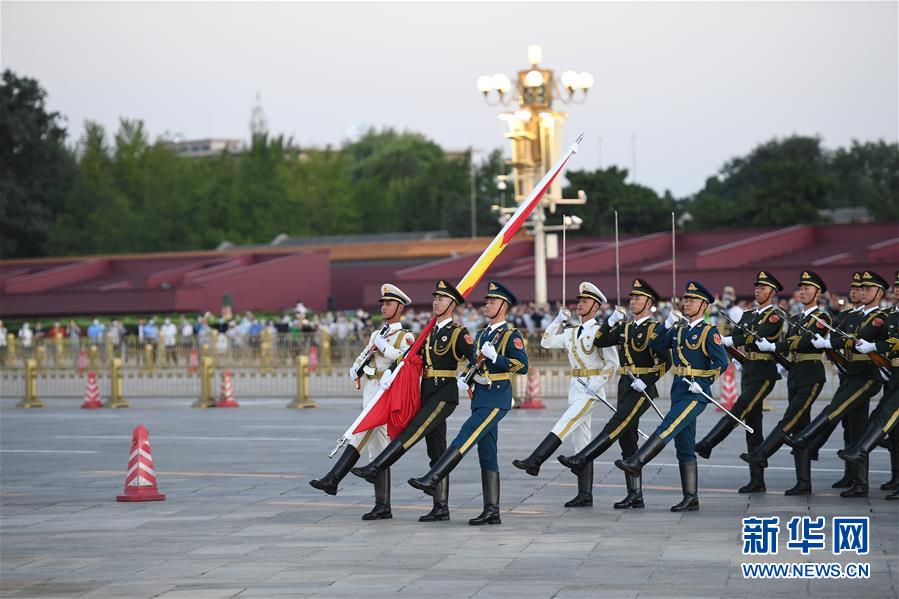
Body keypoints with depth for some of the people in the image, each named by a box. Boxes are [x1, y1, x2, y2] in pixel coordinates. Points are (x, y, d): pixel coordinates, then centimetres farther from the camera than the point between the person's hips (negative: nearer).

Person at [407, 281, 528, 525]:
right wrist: (464, 378, 7)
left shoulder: (511, 335, -5)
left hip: (497, 398, -8)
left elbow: (523, 366, -15)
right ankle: (492, 511, 6)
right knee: (487, 454, 6)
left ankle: (432, 480, -26)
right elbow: (473, 363, 27)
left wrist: (495, 357, -22)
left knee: (466, 436, -20)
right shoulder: (482, 335, 19)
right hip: (480, 397, 8)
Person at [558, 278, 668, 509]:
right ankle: (635, 495, 9)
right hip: (625, 386, 8)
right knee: (627, 440, 6)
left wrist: (646, 381, -20)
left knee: (616, 425, -19)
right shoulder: (625, 327, 16)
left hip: (642, 387, -8)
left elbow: (665, 361, -12)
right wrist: (610, 322, -4)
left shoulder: (655, 329, -5)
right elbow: (599, 342, 8)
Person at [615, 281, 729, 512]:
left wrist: (702, 383, -20)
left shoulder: (709, 332, -5)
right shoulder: (679, 331, 16)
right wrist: (667, 324, -2)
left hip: (696, 394, -8)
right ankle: (690, 499, 7)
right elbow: (654, 345, 10)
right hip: (678, 392, 8)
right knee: (684, 447, 6)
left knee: (666, 428, -21)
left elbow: (721, 362, -12)